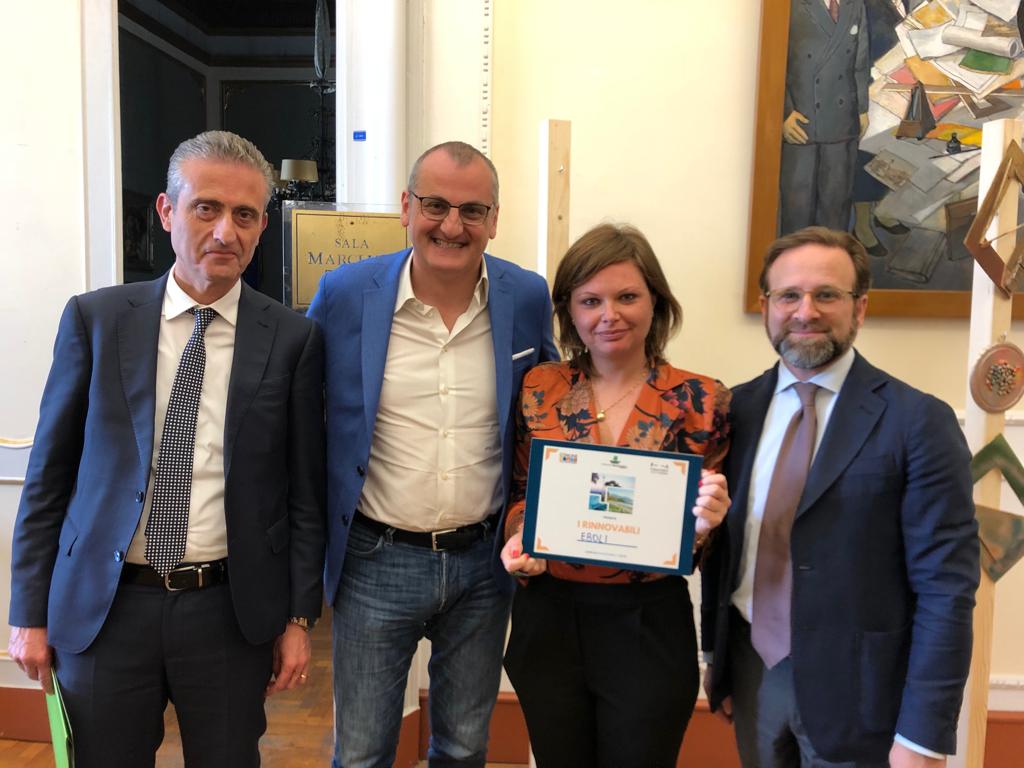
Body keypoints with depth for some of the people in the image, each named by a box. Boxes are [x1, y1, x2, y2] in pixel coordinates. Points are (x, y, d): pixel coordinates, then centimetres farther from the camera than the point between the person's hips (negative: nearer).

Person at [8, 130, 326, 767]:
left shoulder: (293, 339, -5)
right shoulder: (95, 319, -2)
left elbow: (304, 491, -1)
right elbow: (48, 471, 3)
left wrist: (299, 617, 0)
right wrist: (31, 612, 4)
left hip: (232, 609, 0)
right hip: (101, 608, 1)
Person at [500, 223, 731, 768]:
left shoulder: (700, 400, -8)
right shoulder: (536, 390, -3)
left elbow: (704, 535, 0)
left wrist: (703, 522, -22)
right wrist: (518, 539, -12)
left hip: (650, 625, -2)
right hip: (547, 618, 2)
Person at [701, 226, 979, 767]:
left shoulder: (918, 421, -13)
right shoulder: (739, 408, 1)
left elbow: (946, 587, -13)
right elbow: (722, 543, 7)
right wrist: (716, 654, 11)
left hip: (855, 687, -4)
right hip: (752, 668, 4)